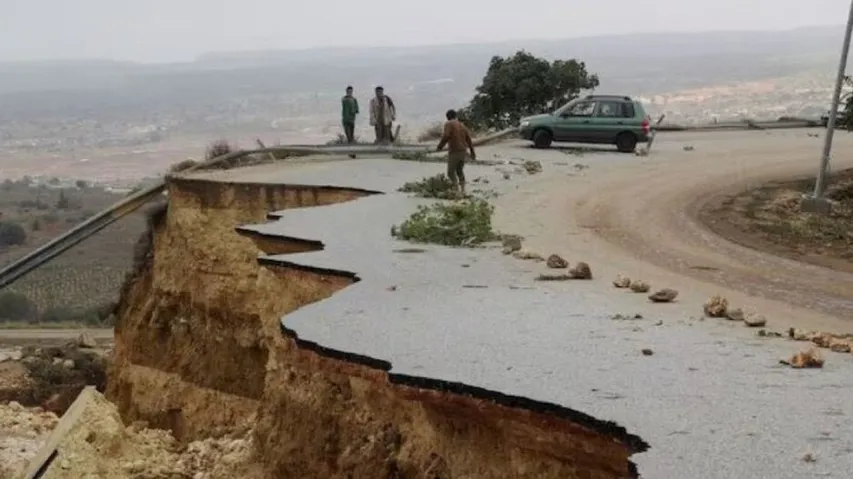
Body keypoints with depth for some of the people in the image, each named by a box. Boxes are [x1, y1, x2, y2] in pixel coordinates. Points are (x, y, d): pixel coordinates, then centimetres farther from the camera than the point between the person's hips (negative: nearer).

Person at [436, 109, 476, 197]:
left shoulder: (449, 124, -5)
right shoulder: (462, 125, 15)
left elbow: (446, 136, -19)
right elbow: (468, 138, 14)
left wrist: (439, 147, -10)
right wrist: (472, 151, 20)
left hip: (454, 151, -7)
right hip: (463, 151, 7)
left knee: (451, 172, -1)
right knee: (460, 171, 18)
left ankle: (457, 190, -16)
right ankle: (463, 191, 14)